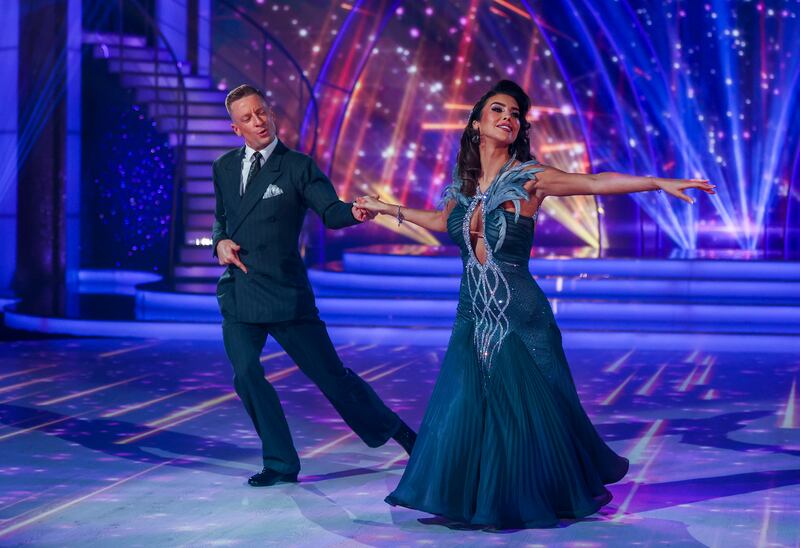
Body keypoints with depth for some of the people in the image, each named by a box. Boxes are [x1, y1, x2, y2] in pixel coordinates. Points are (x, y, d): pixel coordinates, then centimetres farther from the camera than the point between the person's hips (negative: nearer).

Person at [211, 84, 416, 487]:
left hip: (284, 293, -4)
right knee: (246, 375, -10)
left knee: (332, 376, 1)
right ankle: (281, 464, 5)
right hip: (237, 295, 4)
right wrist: (220, 242, 2)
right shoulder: (224, 168, 10)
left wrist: (354, 212, -39)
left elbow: (330, 211, -17)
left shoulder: (298, 167, -5)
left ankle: (396, 431, 22)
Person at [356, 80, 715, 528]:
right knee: (461, 413, 2)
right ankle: (471, 501, 19)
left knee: (533, 412, 3)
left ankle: (585, 488, 25)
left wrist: (660, 182, -29)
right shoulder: (465, 183, 6)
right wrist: (386, 209, 32)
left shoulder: (529, 178, -8)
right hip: (473, 318, 4)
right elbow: (442, 221, 28)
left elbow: (596, 182, -19)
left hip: (520, 317, -4)